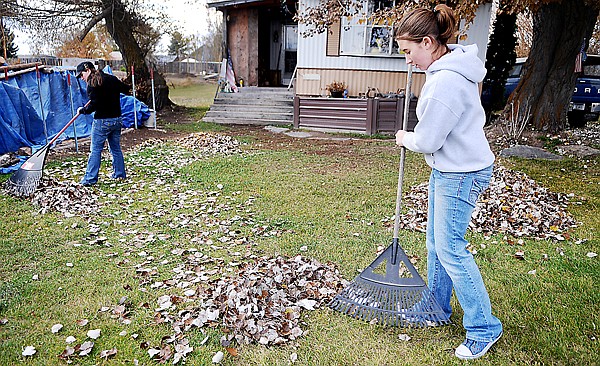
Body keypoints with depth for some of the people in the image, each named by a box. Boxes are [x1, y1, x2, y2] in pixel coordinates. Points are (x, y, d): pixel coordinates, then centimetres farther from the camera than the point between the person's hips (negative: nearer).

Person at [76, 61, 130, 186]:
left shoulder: (92, 84, -10)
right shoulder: (112, 79, 9)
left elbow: (94, 105, -17)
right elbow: (126, 89, 19)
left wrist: (82, 110, -1)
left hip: (102, 121, -6)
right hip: (117, 119, 7)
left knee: (95, 150, -2)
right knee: (116, 148, 15)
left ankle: (90, 178, -1)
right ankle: (120, 174, 21)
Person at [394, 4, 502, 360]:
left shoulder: (445, 82, -27)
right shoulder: (451, 63, 6)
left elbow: (427, 141, -21)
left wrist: (406, 139, -2)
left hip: (461, 174, -10)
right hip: (447, 169, 10)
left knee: (450, 249, -3)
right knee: (436, 242, 18)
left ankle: (484, 328, 13)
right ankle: (438, 307, 35)